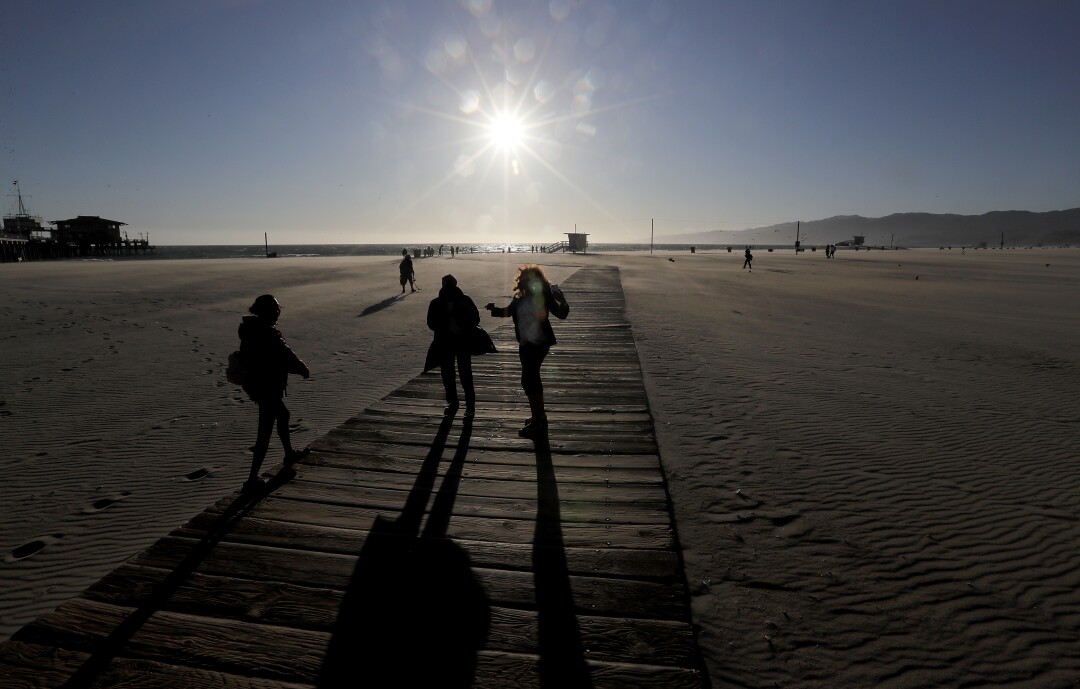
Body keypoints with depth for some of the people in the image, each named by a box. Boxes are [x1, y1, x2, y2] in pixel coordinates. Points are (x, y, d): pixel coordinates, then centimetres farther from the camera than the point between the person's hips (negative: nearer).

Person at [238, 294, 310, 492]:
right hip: (269, 388, -10)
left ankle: (290, 454, 48)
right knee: (265, 433, 0)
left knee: (283, 415, 29)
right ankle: (252, 479, 8)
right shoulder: (269, 335, -28)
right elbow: (287, 357, -21)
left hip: (255, 385, 10)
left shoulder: (250, 329, 1)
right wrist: (303, 369, -2)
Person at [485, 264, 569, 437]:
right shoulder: (520, 297, 3)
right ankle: (539, 416, 33)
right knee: (532, 378, 17)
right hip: (526, 343, 7)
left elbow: (562, 314, -14)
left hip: (538, 343, -7)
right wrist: (494, 309, -1)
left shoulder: (545, 296, -12)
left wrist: (561, 299, -32)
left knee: (528, 380, -8)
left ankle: (538, 421, 2)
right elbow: (508, 311, 17)